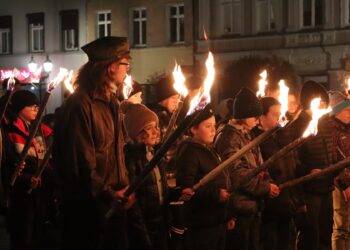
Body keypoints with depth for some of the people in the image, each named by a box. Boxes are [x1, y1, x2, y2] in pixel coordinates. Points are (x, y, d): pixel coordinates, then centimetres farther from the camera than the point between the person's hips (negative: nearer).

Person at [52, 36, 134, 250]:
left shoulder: (111, 102, 13)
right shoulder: (80, 105, -17)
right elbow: (80, 160, -22)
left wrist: (124, 186, 6)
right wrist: (106, 194, -19)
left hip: (113, 200, 9)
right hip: (88, 205, -9)